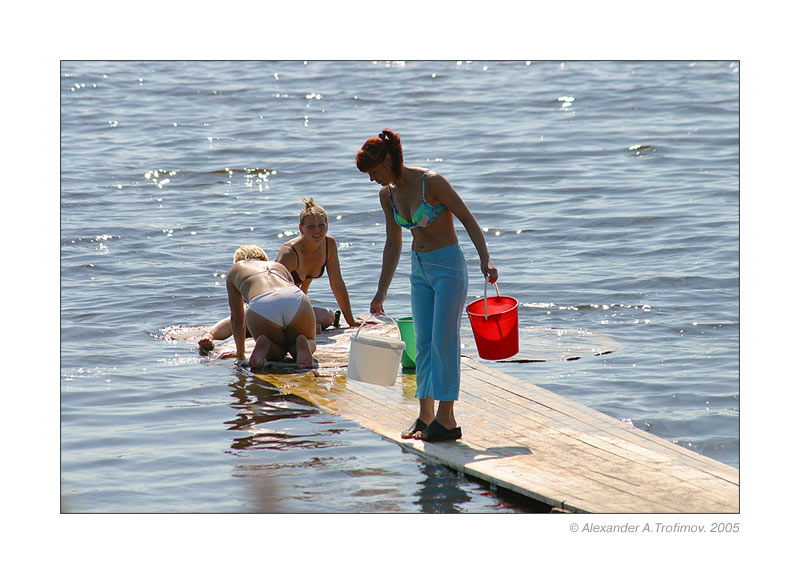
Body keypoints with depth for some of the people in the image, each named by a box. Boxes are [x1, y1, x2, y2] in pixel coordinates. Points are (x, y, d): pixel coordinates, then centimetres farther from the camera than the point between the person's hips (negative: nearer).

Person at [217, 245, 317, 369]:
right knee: (310, 343, 28)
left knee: (276, 354, 25)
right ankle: (301, 344, -7)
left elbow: (236, 317, 36)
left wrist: (240, 353, 47)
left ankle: (264, 344, -8)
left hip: (262, 310, -1)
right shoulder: (279, 266, 38)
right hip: (297, 302, 1)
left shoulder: (234, 270, 33)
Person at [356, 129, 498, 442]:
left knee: (444, 341, -8)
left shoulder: (431, 182, -18)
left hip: (448, 266, -7)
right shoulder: (388, 194, 3)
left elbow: (468, 219, -13)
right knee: (423, 343, 7)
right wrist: (381, 293, 16)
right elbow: (393, 244, 14)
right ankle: (426, 415, 14)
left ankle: (446, 419, -4)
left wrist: (485, 259, -22)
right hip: (420, 269, 7)